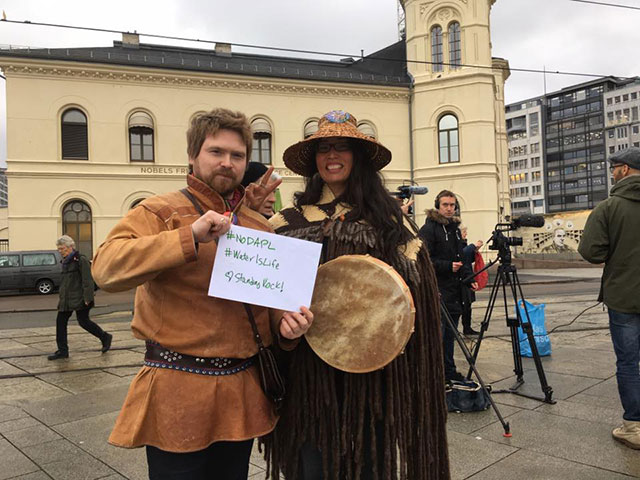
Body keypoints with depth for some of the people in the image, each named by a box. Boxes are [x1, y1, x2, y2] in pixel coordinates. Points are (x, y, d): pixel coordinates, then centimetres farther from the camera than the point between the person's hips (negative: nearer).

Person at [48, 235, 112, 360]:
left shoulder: (80, 260, -12)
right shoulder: (65, 261, 14)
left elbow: (87, 280, -17)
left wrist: (87, 298, -21)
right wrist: (61, 297, 20)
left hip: (79, 298, -9)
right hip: (67, 299, 9)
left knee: (83, 321, -4)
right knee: (60, 321, 4)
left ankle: (105, 337, 16)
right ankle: (62, 350, 11)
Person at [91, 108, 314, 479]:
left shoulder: (261, 227, 11)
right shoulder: (159, 212, -4)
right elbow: (106, 267, -20)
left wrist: (285, 324, -3)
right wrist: (190, 237, -27)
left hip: (243, 392, 5)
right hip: (178, 393, -5)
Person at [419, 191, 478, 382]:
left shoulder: (455, 229, 18)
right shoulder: (429, 229, -9)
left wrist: (469, 278, 11)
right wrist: (448, 266, -19)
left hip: (454, 291, 8)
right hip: (437, 291, -8)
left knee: (450, 334, 14)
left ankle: (449, 370, 23)